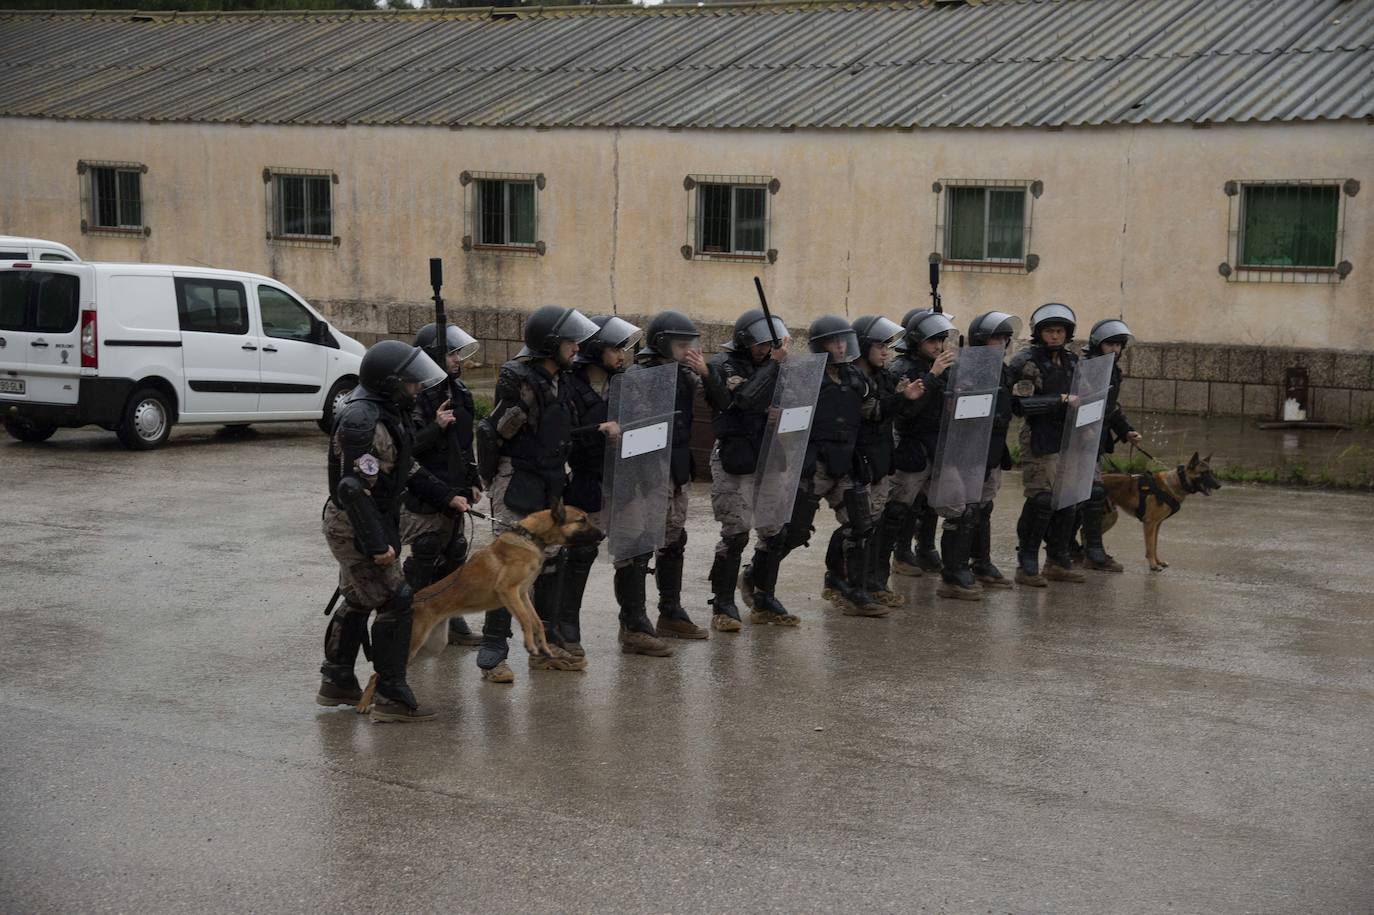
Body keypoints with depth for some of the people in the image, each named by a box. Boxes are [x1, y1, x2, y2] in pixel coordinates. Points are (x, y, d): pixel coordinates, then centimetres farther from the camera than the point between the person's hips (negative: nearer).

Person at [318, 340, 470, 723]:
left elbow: (407, 467, 19)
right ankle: (391, 697, -3)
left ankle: (337, 683, 31)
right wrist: (377, 544, -27)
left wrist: (446, 496, 13)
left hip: (351, 523, 11)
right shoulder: (364, 422, -25)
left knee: (357, 601, 19)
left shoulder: (388, 411, 8)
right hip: (353, 527, -11)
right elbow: (354, 489, -28)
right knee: (394, 602, -8)